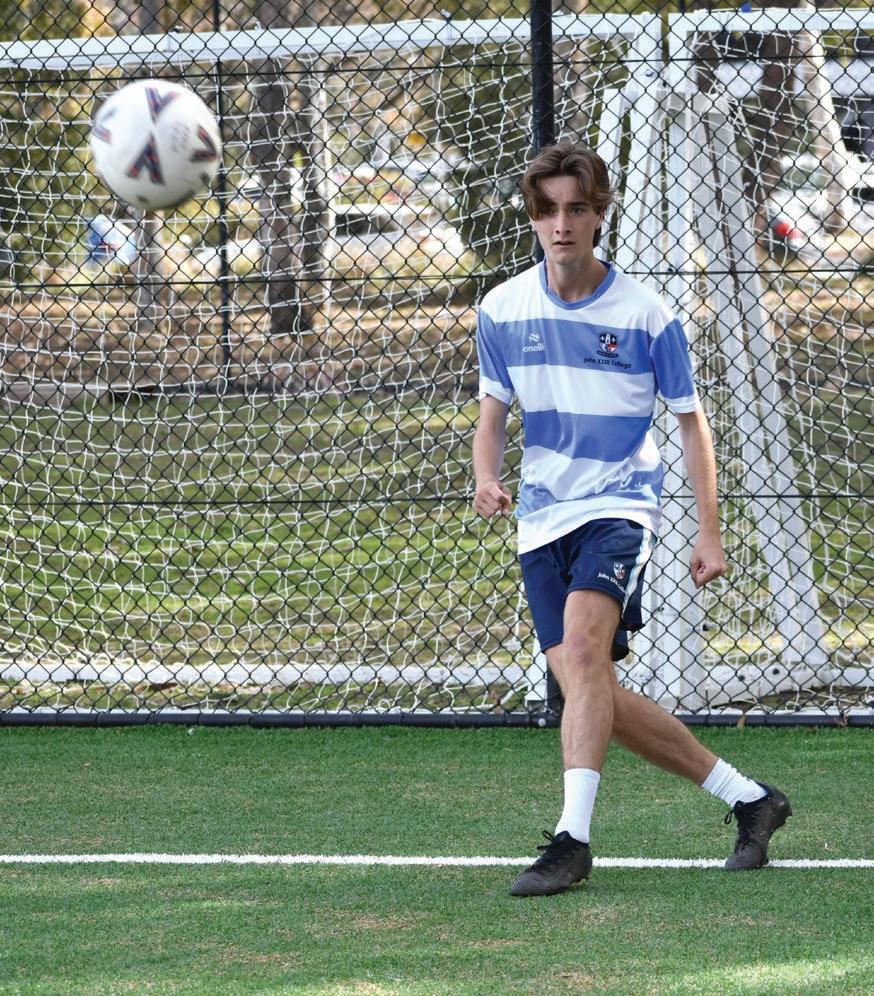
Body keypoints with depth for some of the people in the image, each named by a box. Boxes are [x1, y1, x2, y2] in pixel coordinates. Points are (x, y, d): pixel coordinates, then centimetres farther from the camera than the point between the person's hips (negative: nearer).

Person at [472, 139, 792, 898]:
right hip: (543, 520, 5)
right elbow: (493, 411, 12)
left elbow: (691, 421, 4)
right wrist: (488, 478, -10)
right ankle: (747, 797, 14)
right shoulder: (503, 310, 3)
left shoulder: (645, 314, -5)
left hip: (619, 505, -4)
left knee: (582, 641, -30)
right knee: (589, 694, -1)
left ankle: (573, 838, -34)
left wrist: (709, 533, 1)